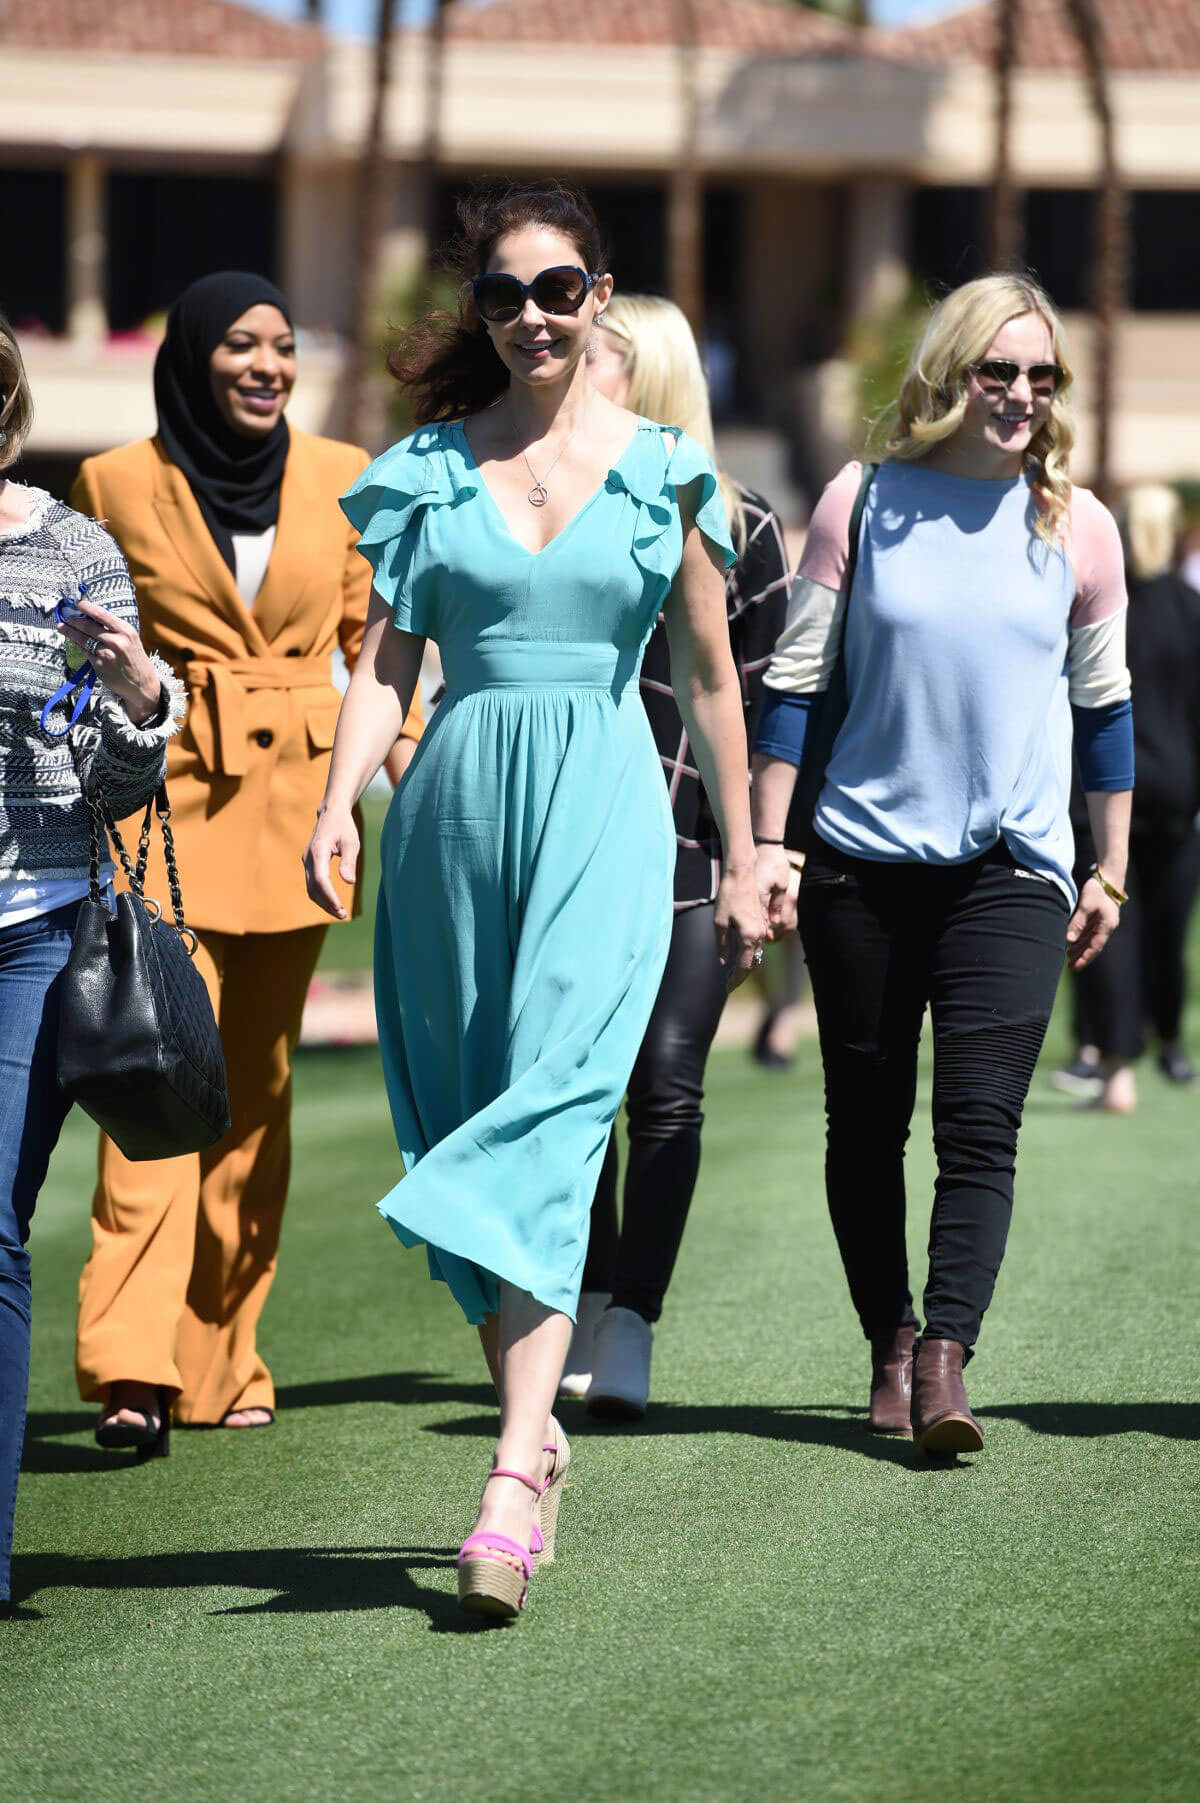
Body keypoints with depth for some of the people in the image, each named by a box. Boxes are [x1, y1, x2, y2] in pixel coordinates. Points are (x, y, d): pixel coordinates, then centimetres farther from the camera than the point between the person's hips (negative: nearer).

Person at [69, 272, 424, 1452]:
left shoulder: (338, 480, 7)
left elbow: (375, 641, 12)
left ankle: (221, 1363, 18)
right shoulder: (118, 487, 1)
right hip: (168, 803, -3)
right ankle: (133, 1369, -23)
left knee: (258, 1091, 8)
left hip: (296, 808, 3)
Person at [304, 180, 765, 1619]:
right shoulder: (427, 469, 8)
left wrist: (742, 862, 13)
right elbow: (387, 656, 6)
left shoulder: (663, 471, 5)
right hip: (458, 800, 3)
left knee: (553, 1118, -16)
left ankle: (512, 1486, -25)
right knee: (460, 1115, 4)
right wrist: (336, 804, -10)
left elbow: (709, 680, 11)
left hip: (605, 809, -3)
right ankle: (532, 1423, 19)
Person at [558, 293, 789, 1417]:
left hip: (690, 852, -2)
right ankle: (588, 1313, 13)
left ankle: (629, 1334, -6)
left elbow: (763, 701, 6)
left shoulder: (739, 528, 5)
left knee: (667, 1091, -7)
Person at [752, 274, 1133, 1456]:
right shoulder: (864, 502, 1)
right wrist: (766, 844, 0)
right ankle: (890, 1347, 20)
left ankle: (945, 1361, -18)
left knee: (980, 1123, -12)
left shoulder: (1076, 525, 5)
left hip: (1013, 868, 0)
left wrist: (1111, 871, 14)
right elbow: (794, 681, 5)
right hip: (865, 857, 0)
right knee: (866, 1121, 6)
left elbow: (1103, 707, 14)